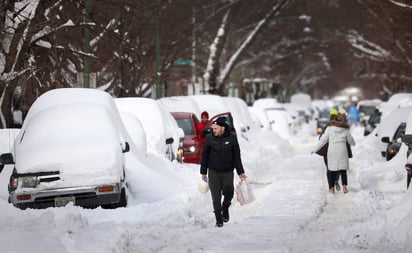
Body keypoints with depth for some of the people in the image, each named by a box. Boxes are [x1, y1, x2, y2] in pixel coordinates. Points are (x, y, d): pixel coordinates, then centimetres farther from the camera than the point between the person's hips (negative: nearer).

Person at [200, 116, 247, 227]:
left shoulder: (232, 138, -5)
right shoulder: (210, 138, -5)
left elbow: (237, 156, 1)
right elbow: (204, 156, 3)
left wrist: (240, 172, -2)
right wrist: (203, 172, 4)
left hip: (228, 172, 0)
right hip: (213, 171, 0)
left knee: (229, 193, 6)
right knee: (216, 196, -2)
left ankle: (225, 208, 37)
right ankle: (218, 219, 8)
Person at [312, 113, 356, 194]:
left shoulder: (329, 128, -3)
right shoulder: (345, 130, 1)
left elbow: (323, 140, -2)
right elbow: (351, 141, 14)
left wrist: (315, 149, 6)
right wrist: (353, 143, 38)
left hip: (332, 152, -1)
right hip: (342, 152, 1)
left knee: (332, 170, 11)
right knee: (343, 170, 12)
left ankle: (331, 188, 9)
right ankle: (344, 187, -1)